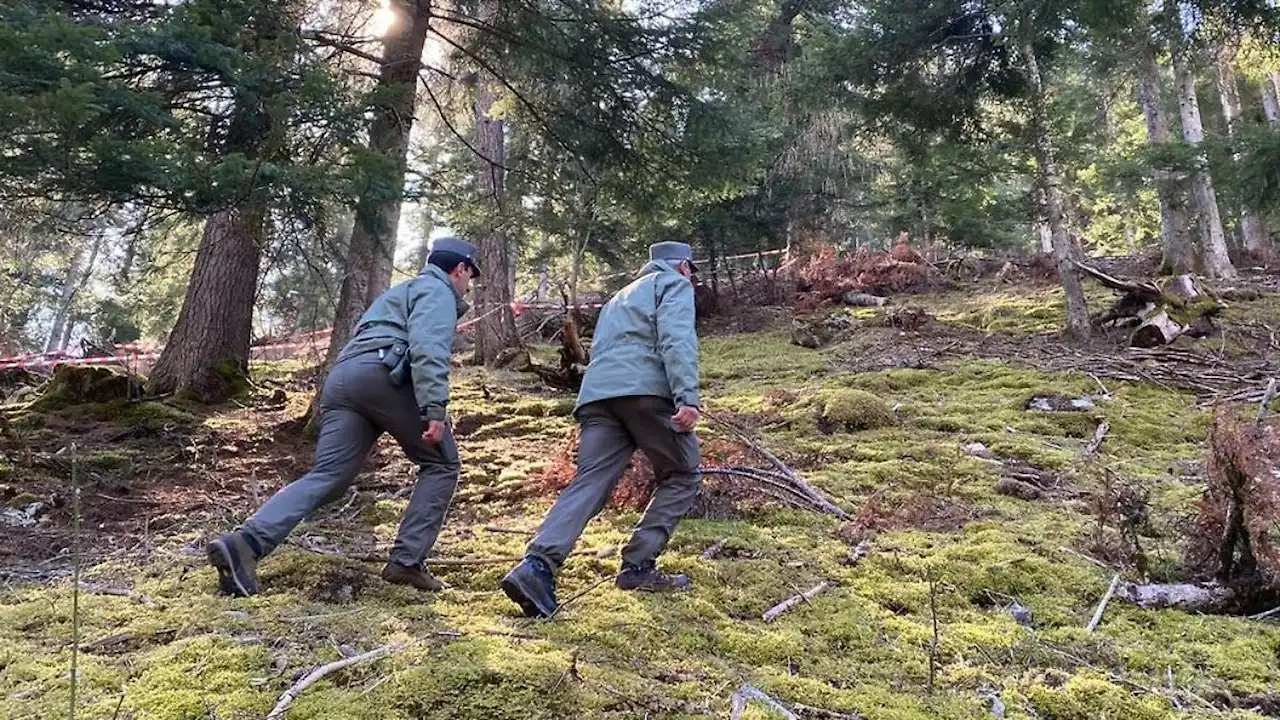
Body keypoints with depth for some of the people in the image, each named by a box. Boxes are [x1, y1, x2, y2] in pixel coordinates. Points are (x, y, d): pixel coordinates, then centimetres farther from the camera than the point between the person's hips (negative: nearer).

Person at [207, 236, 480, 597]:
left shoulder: (404, 290, 39)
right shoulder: (438, 291, 9)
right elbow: (428, 349, -11)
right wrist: (435, 409, -20)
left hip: (341, 378, 8)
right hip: (382, 374, -8)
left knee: (326, 478, -3)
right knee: (441, 464, 5)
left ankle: (245, 544, -21)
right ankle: (406, 561, -3)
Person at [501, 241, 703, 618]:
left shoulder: (620, 297, 39)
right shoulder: (674, 283, 15)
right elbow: (677, 338, -5)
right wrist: (688, 397, -17)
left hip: (596, 393, 6)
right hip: (644, 389, -6)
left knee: (589, 483, -6)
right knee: (682, 475, 11)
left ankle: (537, 565, -27)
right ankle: (638, 565, 3)